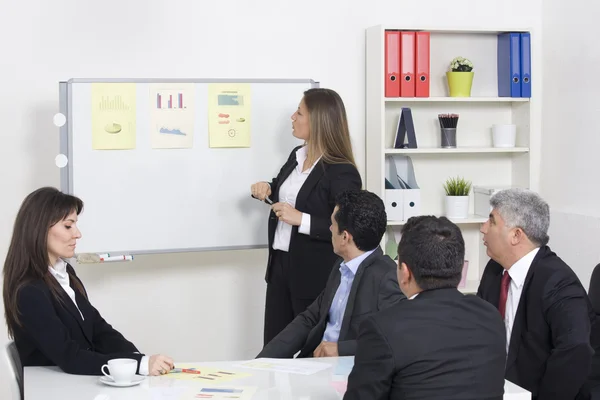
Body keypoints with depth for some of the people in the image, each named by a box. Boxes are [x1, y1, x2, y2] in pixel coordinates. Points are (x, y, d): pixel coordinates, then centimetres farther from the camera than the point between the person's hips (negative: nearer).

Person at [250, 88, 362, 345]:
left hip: (315, 275, -8)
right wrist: (267, 189, 5)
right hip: (280, 264, 8)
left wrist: (302, 219, -25)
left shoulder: (341, 172, -18)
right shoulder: (296, 155, 7)